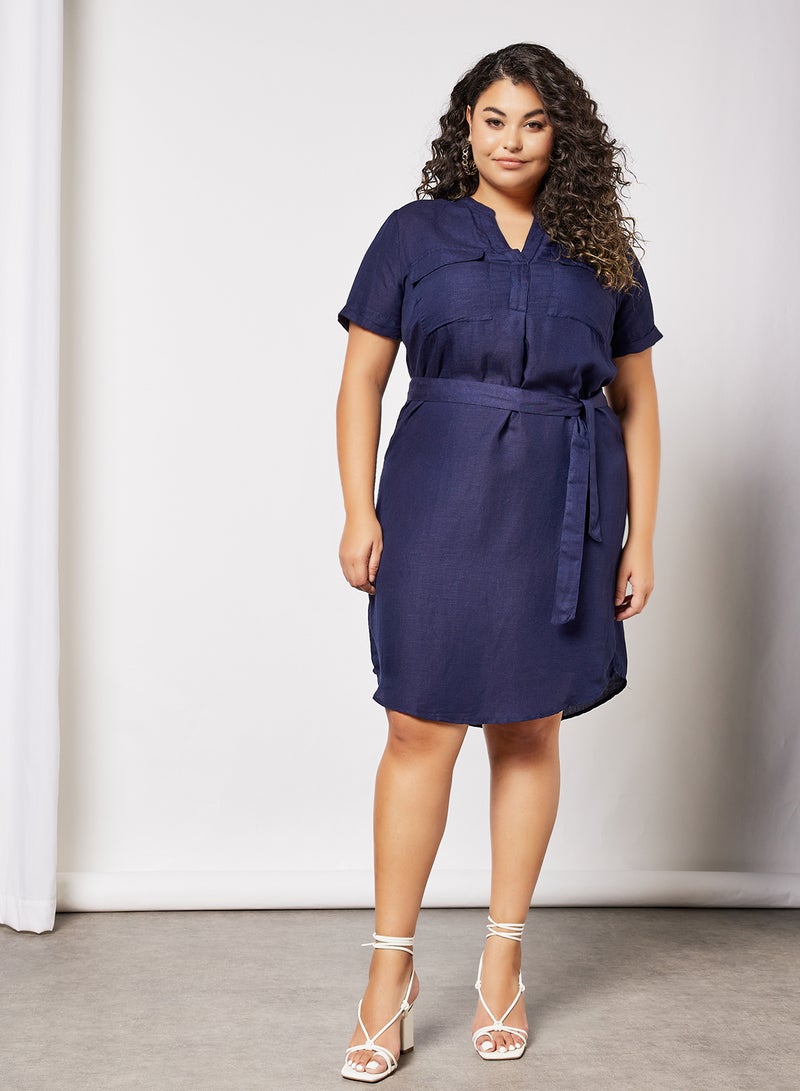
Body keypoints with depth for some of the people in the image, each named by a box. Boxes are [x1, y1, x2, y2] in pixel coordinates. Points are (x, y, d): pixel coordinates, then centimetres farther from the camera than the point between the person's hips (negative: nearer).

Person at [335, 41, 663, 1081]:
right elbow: (362, 377, 4)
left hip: (563, 514, 2)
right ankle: (392, 972, 8)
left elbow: (637, 402, 11)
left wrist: (642, 537, 5)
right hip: (440, 501, -1)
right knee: (422, 729, -4)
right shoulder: (416, 232, 7)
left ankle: (503, 959, 21)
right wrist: (359, 511, -6)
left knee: (529, 732, 7)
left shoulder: (602, 248, 11)